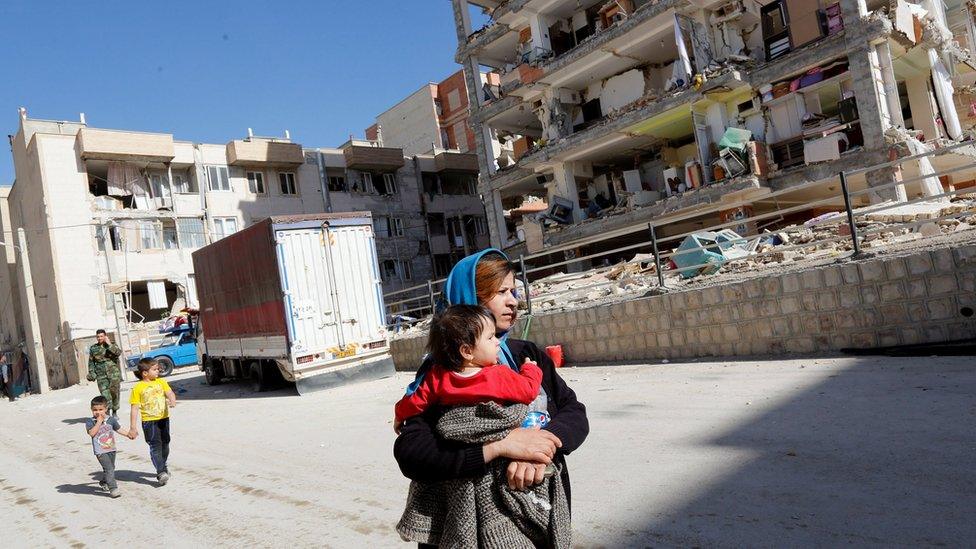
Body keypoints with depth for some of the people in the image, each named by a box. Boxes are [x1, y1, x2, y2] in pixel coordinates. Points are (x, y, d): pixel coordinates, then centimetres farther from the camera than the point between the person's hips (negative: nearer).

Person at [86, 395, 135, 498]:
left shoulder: (111, 419, 2)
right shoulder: (90, 421, -8)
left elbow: (119, 429, 14)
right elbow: (92, 433, -22)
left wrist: (128, 433, 7)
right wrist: (99, 422, -22)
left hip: (111, 449, 5)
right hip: (100, 451, -5)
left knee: (111, 468, 19)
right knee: (109, 469, -14)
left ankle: (103, 483, 43)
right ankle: (113, 489, -11)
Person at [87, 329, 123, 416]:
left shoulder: (112, 345, 8)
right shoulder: (93, 348, 12)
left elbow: (119, 352, -12)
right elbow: (91, 362, 14)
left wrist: (109, 344, -11)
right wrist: (91, 374, 6)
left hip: (114, 373, -1)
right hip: (101, 375, 1)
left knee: (114, 392, 2)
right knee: (105, 393, -11)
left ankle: (114, 412, 14)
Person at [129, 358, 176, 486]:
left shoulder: (161, 382, 5)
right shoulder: (138, 388, -7)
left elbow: (170, 393, -6)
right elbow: (135, 408, -7)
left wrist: (172, 400, -30)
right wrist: (133, 427, -9)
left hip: (163, 418, 5)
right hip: (149, 421, -5)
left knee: (164, 444, 15)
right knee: (155, 446, -11)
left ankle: (163, 467, 34)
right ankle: (161, 473, -15)